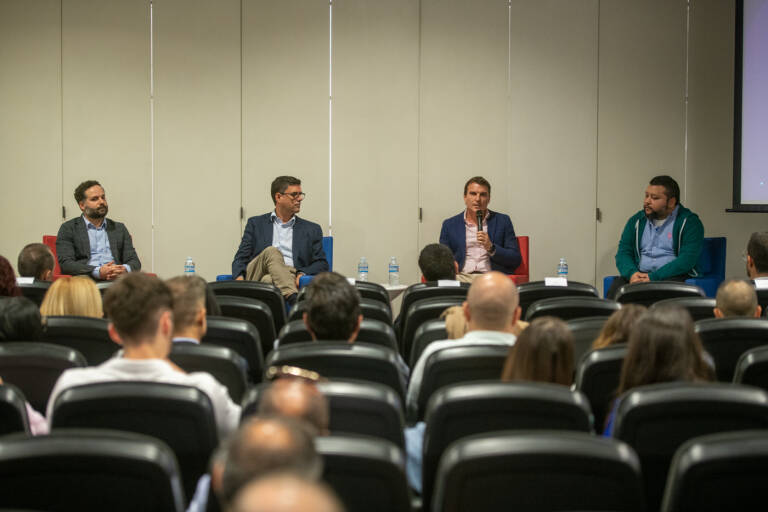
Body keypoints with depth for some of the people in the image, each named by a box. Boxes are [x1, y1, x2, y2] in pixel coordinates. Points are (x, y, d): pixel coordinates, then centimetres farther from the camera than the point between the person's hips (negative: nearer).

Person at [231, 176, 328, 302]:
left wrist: (302, 274, -9)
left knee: (268, 280, -35)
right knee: (271, 251, -33)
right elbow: (241, 258, 14)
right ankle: (293, 299, -53)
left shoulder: (312, 229, 22)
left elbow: (322, 264, 14)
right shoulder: (255, 224, 21)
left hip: (291, 278, 0)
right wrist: (239, 277, -10)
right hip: (257, 276, 0)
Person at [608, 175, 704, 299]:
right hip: (640, 274, 3)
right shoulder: (637, 220, 18)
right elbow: (623, 252, 11)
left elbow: (688, 259, -11)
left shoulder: (689, 222, 1)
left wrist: (654, 277, -20)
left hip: (675, 275, -3)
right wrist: (632, 273, -12)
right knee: (616, 286, -29)